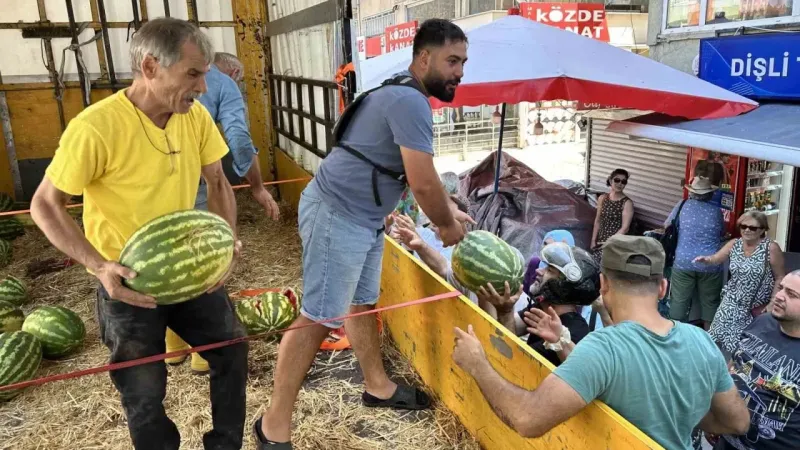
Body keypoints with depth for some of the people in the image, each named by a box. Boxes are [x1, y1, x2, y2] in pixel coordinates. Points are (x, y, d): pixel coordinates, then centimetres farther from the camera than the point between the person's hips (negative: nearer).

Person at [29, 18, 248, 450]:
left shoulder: (196, 116, -9)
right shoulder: (95, 127, -25)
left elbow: (218, 182, 4)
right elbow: (45, 205, -15)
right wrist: (99, 265, -27)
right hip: (128, 281, -5)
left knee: (232, 349, 14)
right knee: (144, 391, 7)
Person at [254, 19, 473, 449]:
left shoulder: (404, 96, 15)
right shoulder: (409, 101, -19)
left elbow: (422, 174, 26)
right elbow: (423, 184, -21)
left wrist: (450, 209, 22)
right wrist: (446, 225, -3)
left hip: (363, 218, 11)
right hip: (337, 216, -11)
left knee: (363, 303, 20)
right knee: (318, 318, -6)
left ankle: (377, 386, 38)